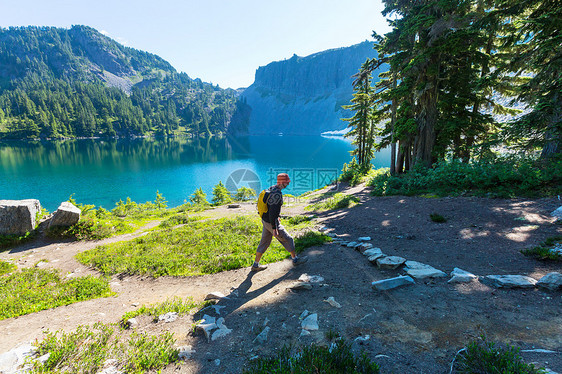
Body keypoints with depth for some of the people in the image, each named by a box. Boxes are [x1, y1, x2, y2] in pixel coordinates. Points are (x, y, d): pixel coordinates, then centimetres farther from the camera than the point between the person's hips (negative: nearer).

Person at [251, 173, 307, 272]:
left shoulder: (271, 188, 5)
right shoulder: (277, 194, -26)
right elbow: (272, 211, -28)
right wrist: (274, 229, -24)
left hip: (265, 220, 9)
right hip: (271, 223, -9)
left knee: (264, 242, 18)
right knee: (288, 240, 8)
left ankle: (256, 265, 27)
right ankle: (295, 259, 26)